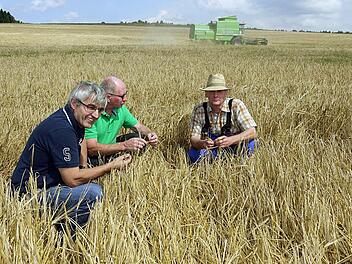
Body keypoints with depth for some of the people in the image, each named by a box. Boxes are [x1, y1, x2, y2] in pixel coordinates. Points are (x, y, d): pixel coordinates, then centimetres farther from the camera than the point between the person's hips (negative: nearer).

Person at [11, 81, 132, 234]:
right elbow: (73, 179, -26)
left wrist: (84, 168, 15)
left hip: (48, 183, 11)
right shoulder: (61, 129, -26)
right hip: (31, 194, -10)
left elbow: (81, 141, 30)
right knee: (93, 192, -25)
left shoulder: (76, 119, 5)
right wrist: (111, 166, -20)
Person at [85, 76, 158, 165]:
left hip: (111, 150, 7)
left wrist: (150, 134, -14)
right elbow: (91, 149, -31)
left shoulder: (121, 109, -4)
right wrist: (124, 146, -38)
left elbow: (138, 126, 11)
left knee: (139, 139, -7)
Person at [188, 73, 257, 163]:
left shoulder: (236, 105, -17)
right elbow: (194, 139, -14)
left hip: (236, 149, -1)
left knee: (247, 141, -31)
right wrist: (202, 143, -39)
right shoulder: (199, 110, -11)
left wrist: (231, 140, -43)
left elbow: (252, 133, -24)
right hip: (212, 150, 2)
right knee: (193, 154, -27)